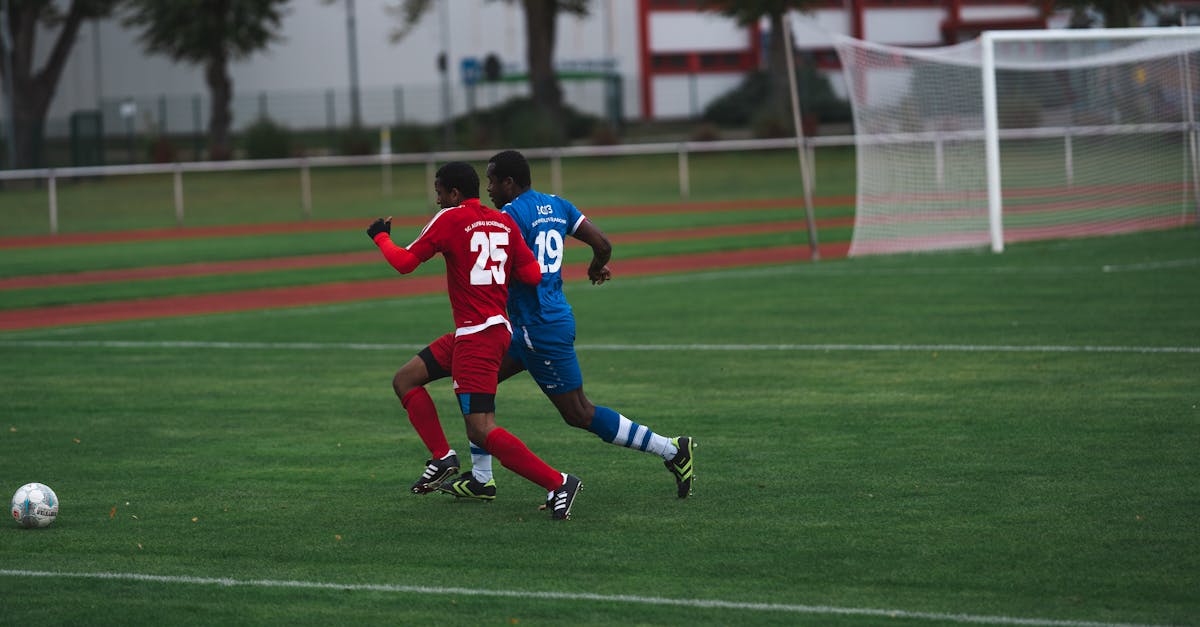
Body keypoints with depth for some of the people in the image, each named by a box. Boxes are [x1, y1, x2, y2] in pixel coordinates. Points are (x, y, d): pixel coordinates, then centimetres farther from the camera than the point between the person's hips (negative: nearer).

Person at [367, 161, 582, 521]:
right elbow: (532, 275, 4)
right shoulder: (504, 223, 8)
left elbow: (404, 262, -5)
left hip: (477, 336, -9)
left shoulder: (451, 219, -8)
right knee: (405, 380, 17)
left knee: (481, 431, -12)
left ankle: (557, 484, -14)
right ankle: (442, 457, 12)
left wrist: (380, 237, 14)